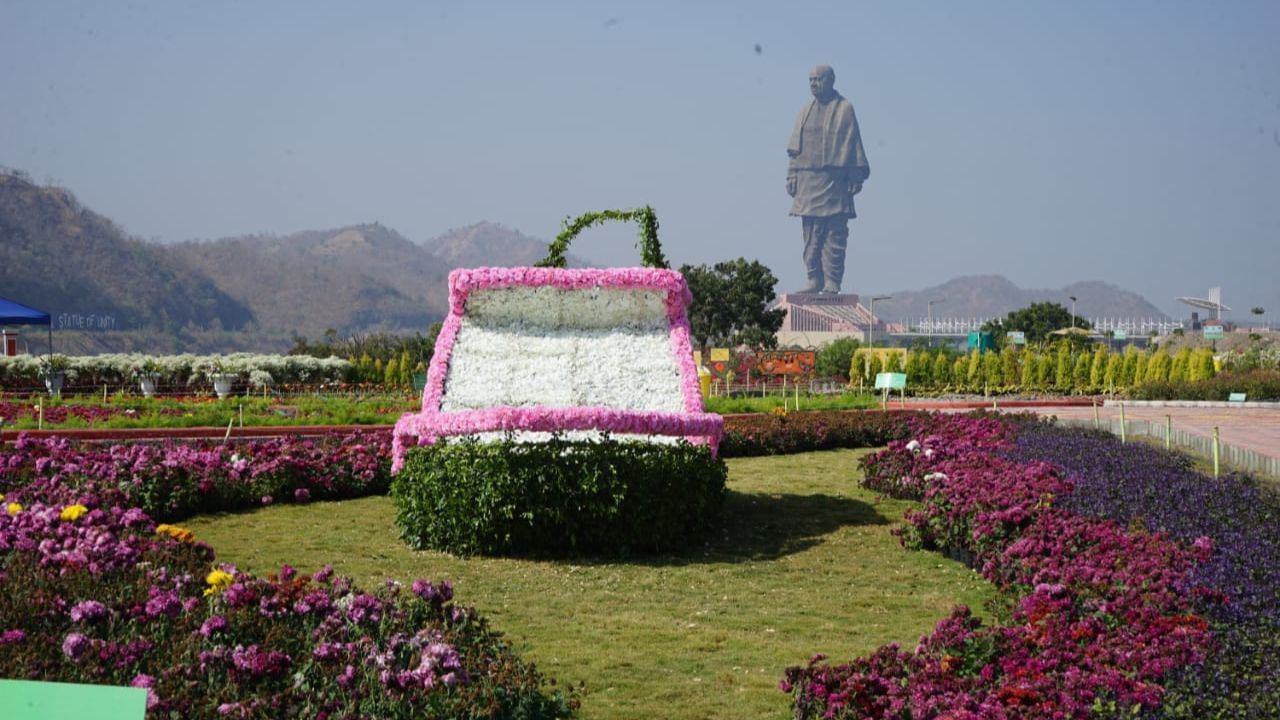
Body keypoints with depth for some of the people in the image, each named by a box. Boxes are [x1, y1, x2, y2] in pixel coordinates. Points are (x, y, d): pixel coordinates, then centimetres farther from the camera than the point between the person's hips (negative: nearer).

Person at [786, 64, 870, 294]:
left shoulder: (844, 109, 2)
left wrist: (856, 177, -7)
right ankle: (815, 279, 6)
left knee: (834, 234, -6)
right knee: (811, 234, 3)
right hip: (808, 179, 5)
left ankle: (832, 281, -5)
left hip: (834, 179, -5)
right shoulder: (805, 111, 15)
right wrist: (792, 176, 8)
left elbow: (853, 144, -1)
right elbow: (795, 147, 16)